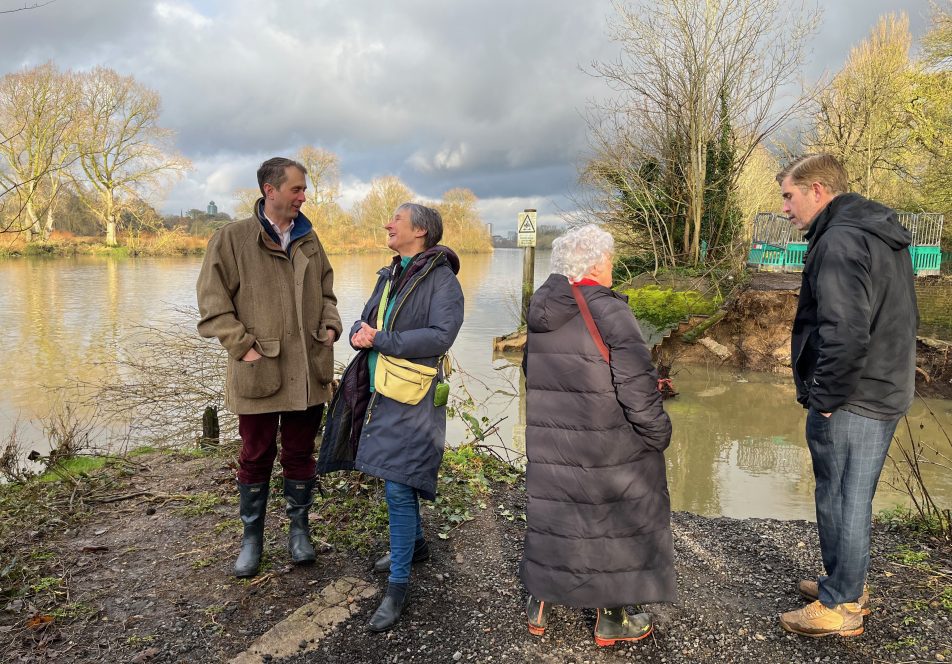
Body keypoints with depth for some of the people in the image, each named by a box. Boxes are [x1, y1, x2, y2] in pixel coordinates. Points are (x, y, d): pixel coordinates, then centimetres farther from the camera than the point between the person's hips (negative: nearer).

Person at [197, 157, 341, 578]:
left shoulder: (308, 239, 10)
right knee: (256, 457, 9)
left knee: (300, 453, 14)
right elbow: (212, 300, -7)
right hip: (258, 370, -3)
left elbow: (325, 291, 20)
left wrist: (330, 326, 3)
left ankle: (299, 528, 31)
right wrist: (242, 346, -13)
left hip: (307, 370, 4)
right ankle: (252, 537, 26)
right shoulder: (233, 238, -5)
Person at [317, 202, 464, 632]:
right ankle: (415, 544, 41)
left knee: (398, 487, -8)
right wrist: (359, 335, -10)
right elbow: (366, 321, 15)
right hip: (379, 392, 8)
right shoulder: (389, 276, 13)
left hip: (411, 399, -8)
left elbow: (440, 336, -23)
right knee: (395, 476, 20)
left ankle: (399, 584, 5)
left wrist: (380, 339, -22)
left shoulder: (441, 279, -12)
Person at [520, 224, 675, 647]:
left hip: (545, 446, 6)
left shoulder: (538, 312, 4)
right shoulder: (608, 311, -18)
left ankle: (539, 606, 32)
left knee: (549, 517, 19)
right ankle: (611, 619, 25)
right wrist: (657, 434, -7)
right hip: (607, 450, -6)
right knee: (615, 523, 11)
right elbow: (637, 386, -20)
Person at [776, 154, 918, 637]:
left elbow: (845, 334, -29)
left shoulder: (839, 241, -20)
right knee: (853, 498, 20)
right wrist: (886, 375, 20)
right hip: (885, 394, 10)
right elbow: (903, 318, 19)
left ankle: (839, 607, 19)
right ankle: (849, 588, 35)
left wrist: (823, 397, -19)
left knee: (839, 501, 4)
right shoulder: (883, 235, 13)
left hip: (848, 403, -10)